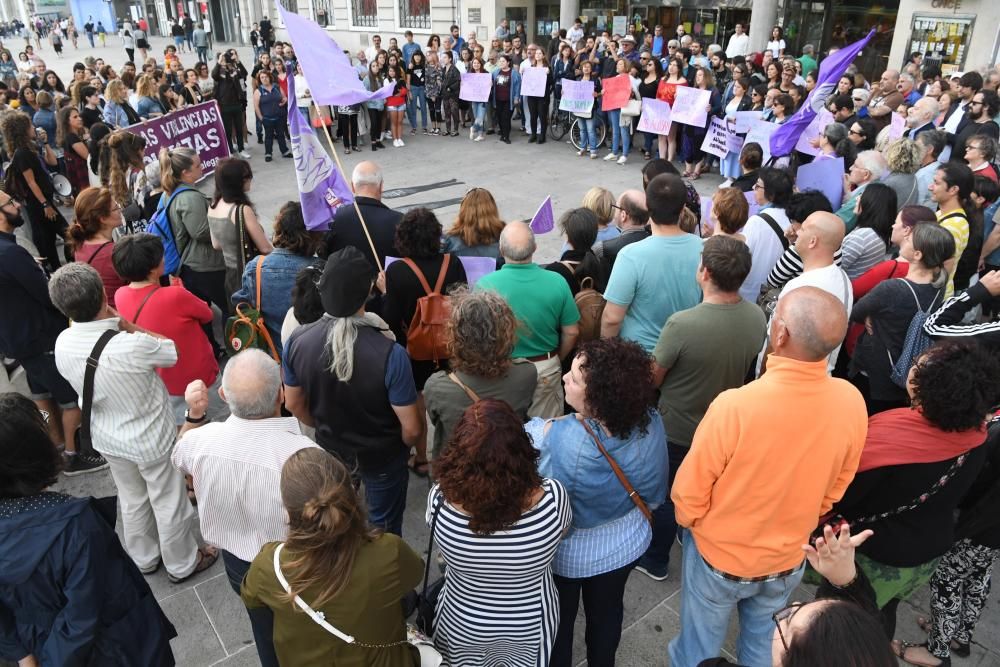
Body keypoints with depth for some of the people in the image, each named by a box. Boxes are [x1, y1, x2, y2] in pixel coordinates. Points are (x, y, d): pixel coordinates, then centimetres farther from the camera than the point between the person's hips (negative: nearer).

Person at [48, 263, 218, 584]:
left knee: (132, 500, 27)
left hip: (108, 439, 6)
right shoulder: (131, 345, -35)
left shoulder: (62, 343, -16)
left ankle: (144, 559, 48)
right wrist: (127, 325, -15)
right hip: (151, 440, -6)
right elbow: (172, 351, -16)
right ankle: (183, 564, 37)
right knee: (169, 503, 16)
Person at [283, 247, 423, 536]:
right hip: (382, 456, -4)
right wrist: (405, 445, -1)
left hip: (330, 450, 4)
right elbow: (411, 429, -25)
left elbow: (294, 404, -5)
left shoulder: (297, 341, -23)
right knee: (384, 528, 23)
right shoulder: (390, 353, -36)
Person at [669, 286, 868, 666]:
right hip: (788, 561, 4)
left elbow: (689, 493, -21)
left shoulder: (735, 405, -36)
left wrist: (688, 521, 2)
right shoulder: (851, 403, -21)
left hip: (719, 557, -3)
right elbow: (834, 490, -3)